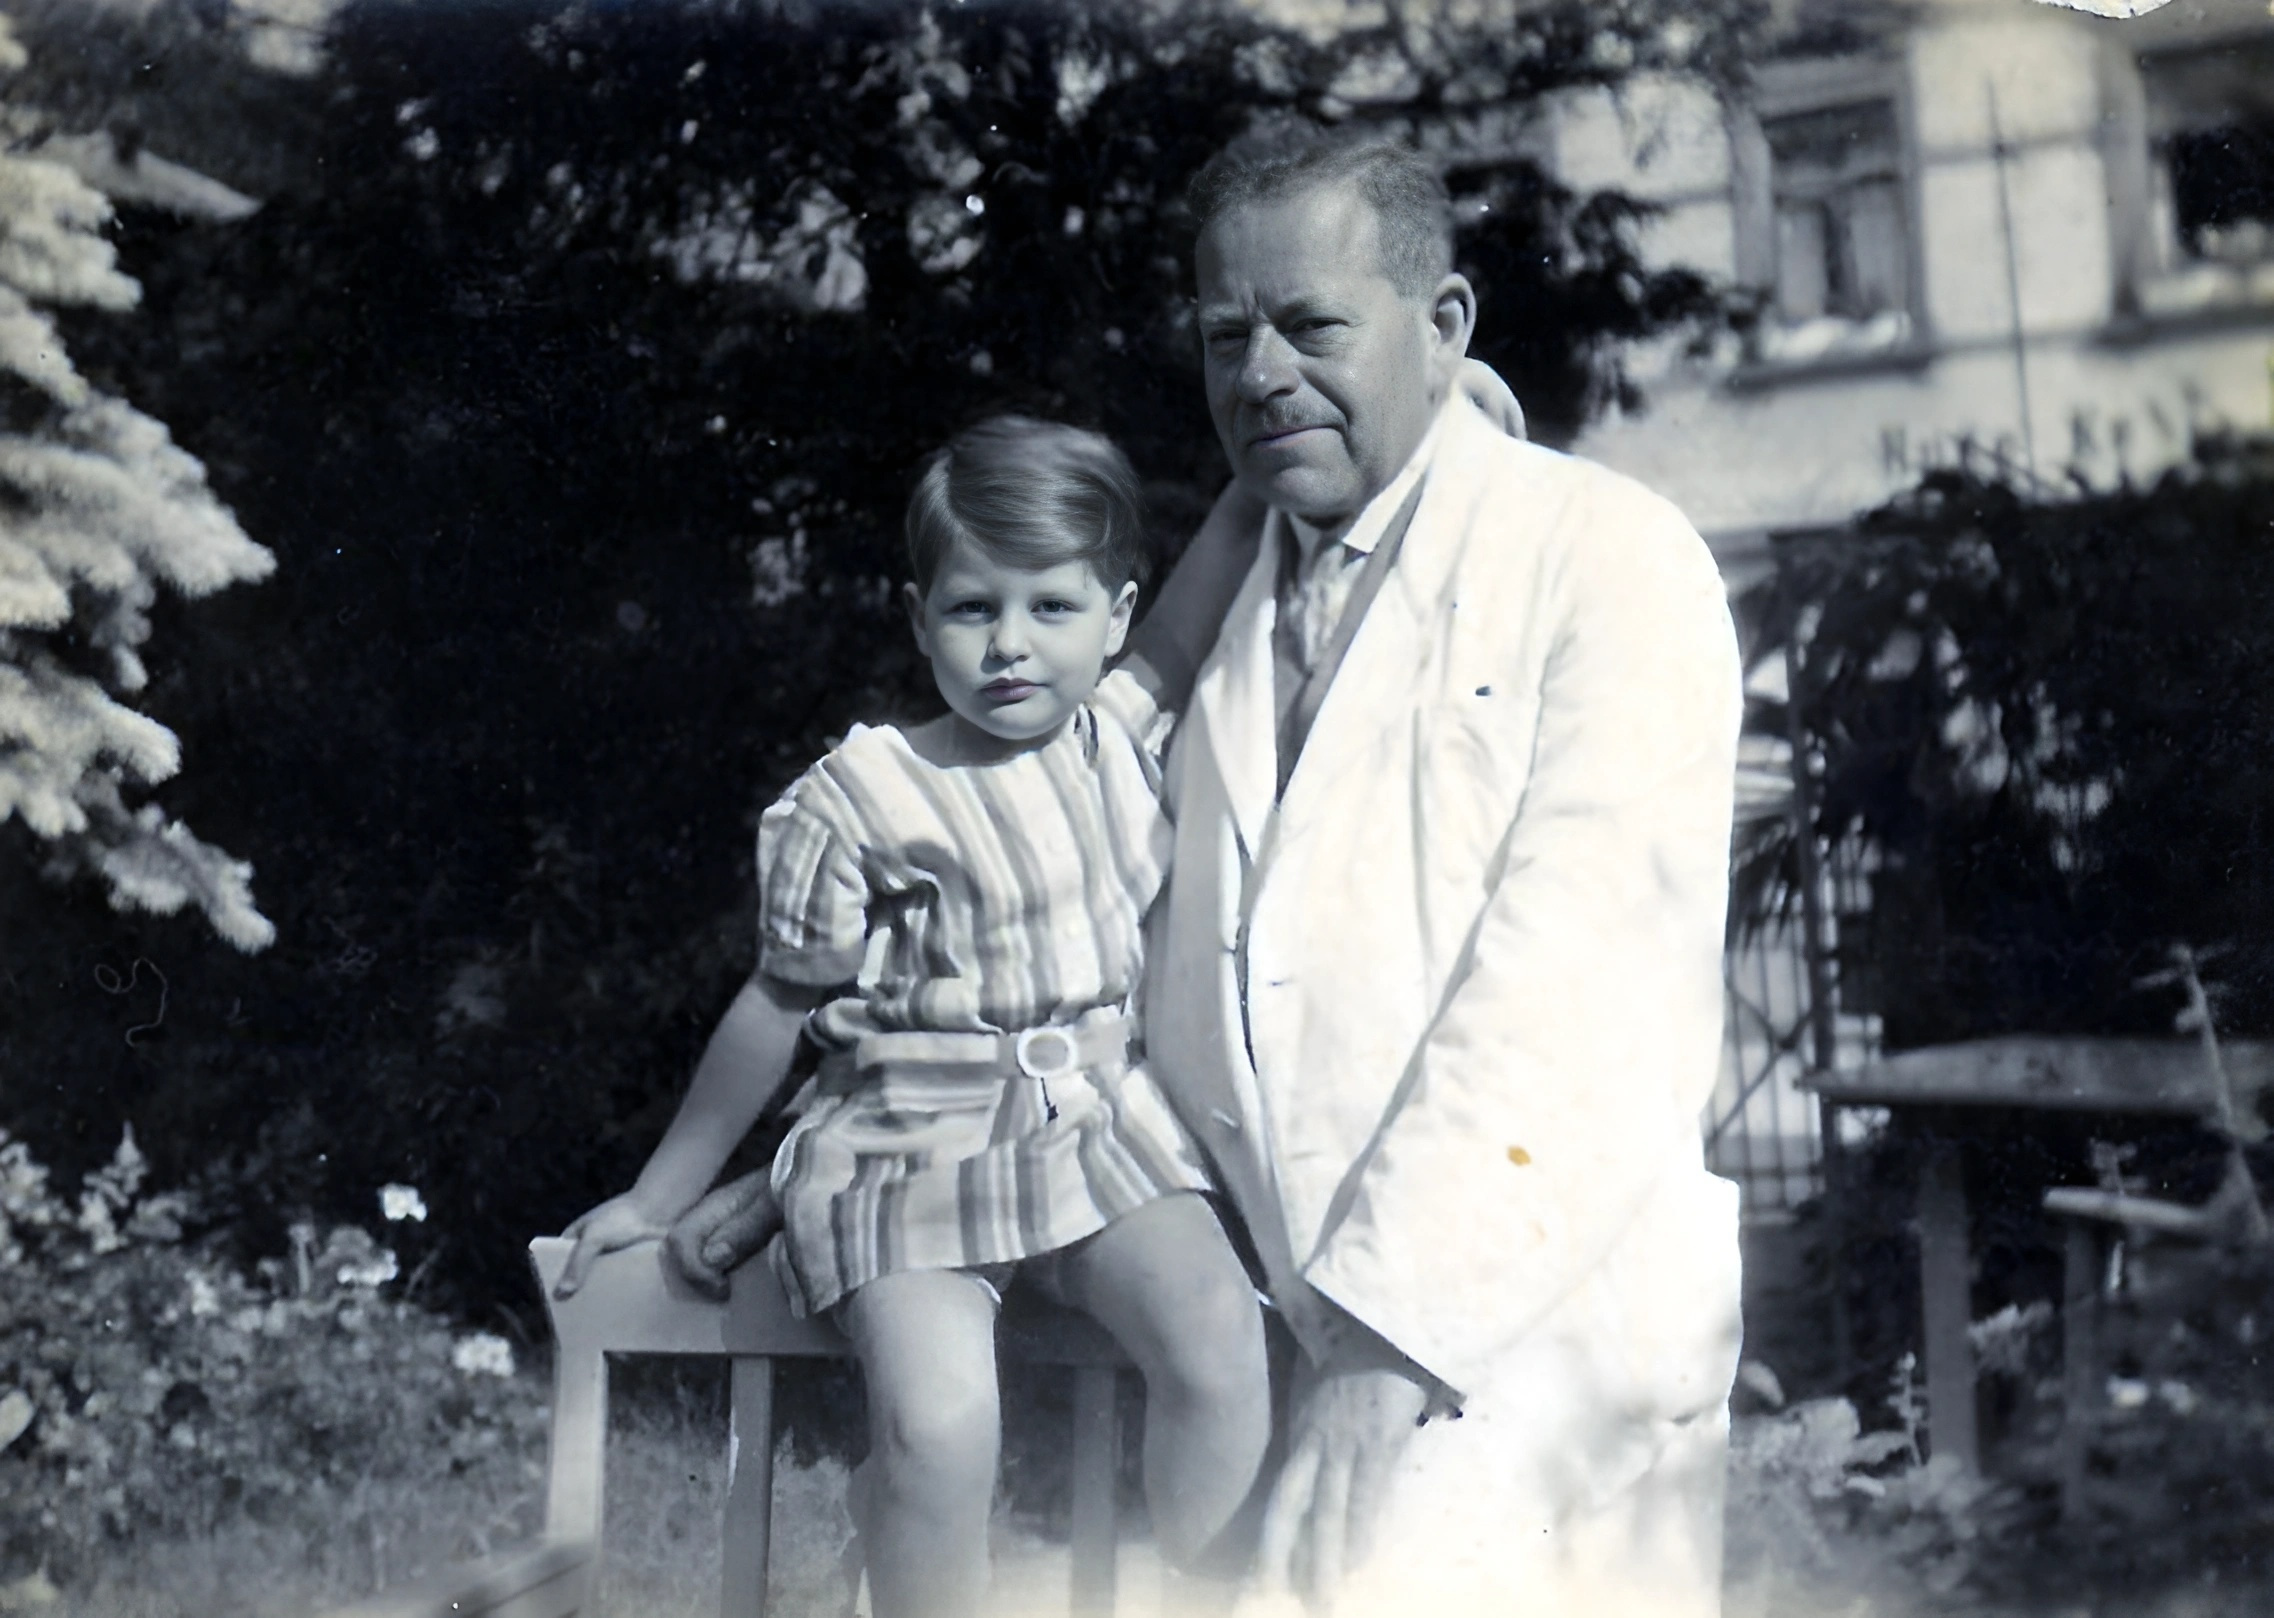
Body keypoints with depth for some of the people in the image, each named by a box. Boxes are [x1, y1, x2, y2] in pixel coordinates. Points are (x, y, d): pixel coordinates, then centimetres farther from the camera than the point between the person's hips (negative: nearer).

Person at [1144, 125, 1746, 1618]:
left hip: (1535, 1315, -5)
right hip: (1327, 1315, 6)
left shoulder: (1606, 555, -2)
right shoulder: (1238, 625, 19)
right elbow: (1186, 1005, 24)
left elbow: (1583, 975, -13)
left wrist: (1394, 1319, -19)